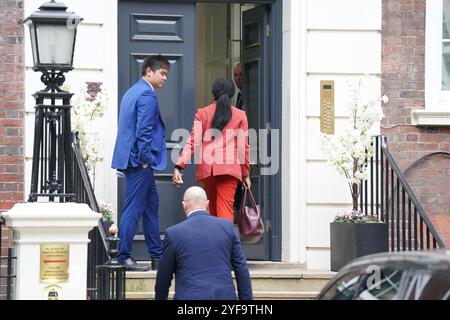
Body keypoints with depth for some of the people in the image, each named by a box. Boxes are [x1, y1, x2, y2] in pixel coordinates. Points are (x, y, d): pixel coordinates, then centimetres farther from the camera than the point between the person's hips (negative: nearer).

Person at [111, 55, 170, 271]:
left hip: (134, 160, 11)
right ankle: (123, 257, -3)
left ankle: (157, 257, 20)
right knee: (133, 209, -6)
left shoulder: (132, 92, 17)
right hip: (139, 160, -11)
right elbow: (143, 131, -21)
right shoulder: (147, 95, -14)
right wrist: (145, 159, -17)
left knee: (151, 205, 15)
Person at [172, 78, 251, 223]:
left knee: (213, 207, 18)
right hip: (229, 167, -2)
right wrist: (246, 174, 13)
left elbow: (193, 143, -1)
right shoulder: (240, 115, 5)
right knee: (225, 207, -8)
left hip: (206, 167, 2)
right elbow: (243, 147, 5)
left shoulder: (202, 113, 8)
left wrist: (179, 166, -4)